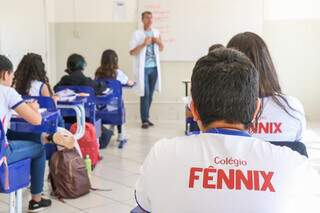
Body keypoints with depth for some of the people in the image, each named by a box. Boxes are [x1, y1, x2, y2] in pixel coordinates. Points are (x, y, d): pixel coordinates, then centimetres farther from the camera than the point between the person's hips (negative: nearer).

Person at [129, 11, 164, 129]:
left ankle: (146, 117, 17)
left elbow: (161, 49, 21)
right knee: (145, 94, -8)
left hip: (154, 67, 5)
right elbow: (132, 52, -9)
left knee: (150, 94, 7)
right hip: (143, 68, -5)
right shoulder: (137, 34, -4)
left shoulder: (156, 32, 11)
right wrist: (144, 44, -20)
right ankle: (144, 120, -5)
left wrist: (159, 42, -1)